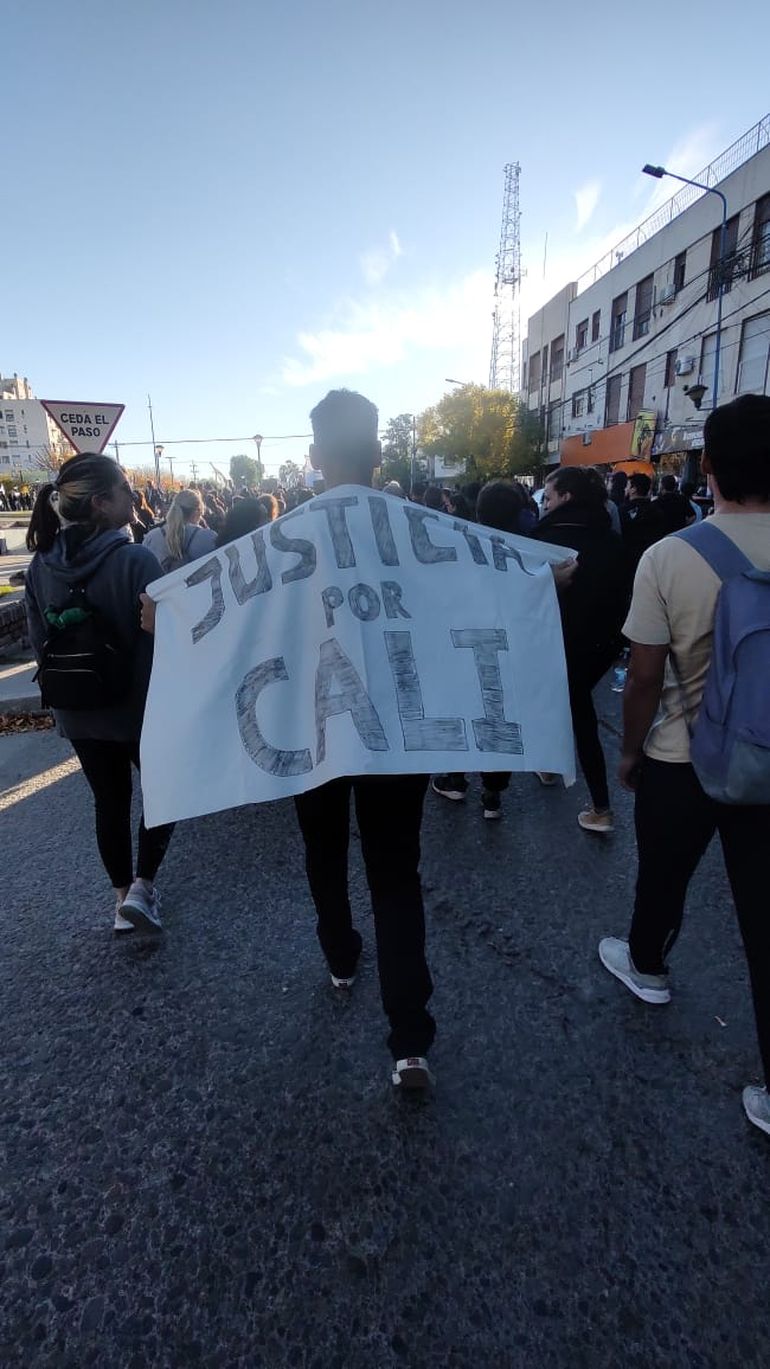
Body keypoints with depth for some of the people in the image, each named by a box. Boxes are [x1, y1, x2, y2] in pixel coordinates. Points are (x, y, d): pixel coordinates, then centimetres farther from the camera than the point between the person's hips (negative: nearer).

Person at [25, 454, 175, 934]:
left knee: (110, 802, 19)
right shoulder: (136, 560, -20)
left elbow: (40, 645, 5)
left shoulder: (40, 566, -2)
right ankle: (141, 887, 10)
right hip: (141, 707, -5)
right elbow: (160, 638, -18)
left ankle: (123, 898, 30)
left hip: (79, 712, 5)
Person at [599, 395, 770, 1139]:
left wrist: (630, 750, 4)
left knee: (662, 877, 23)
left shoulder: (668, 556, -15)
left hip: (679, 759, -1)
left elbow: (645, 675, -11)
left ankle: (647, 965, 50)